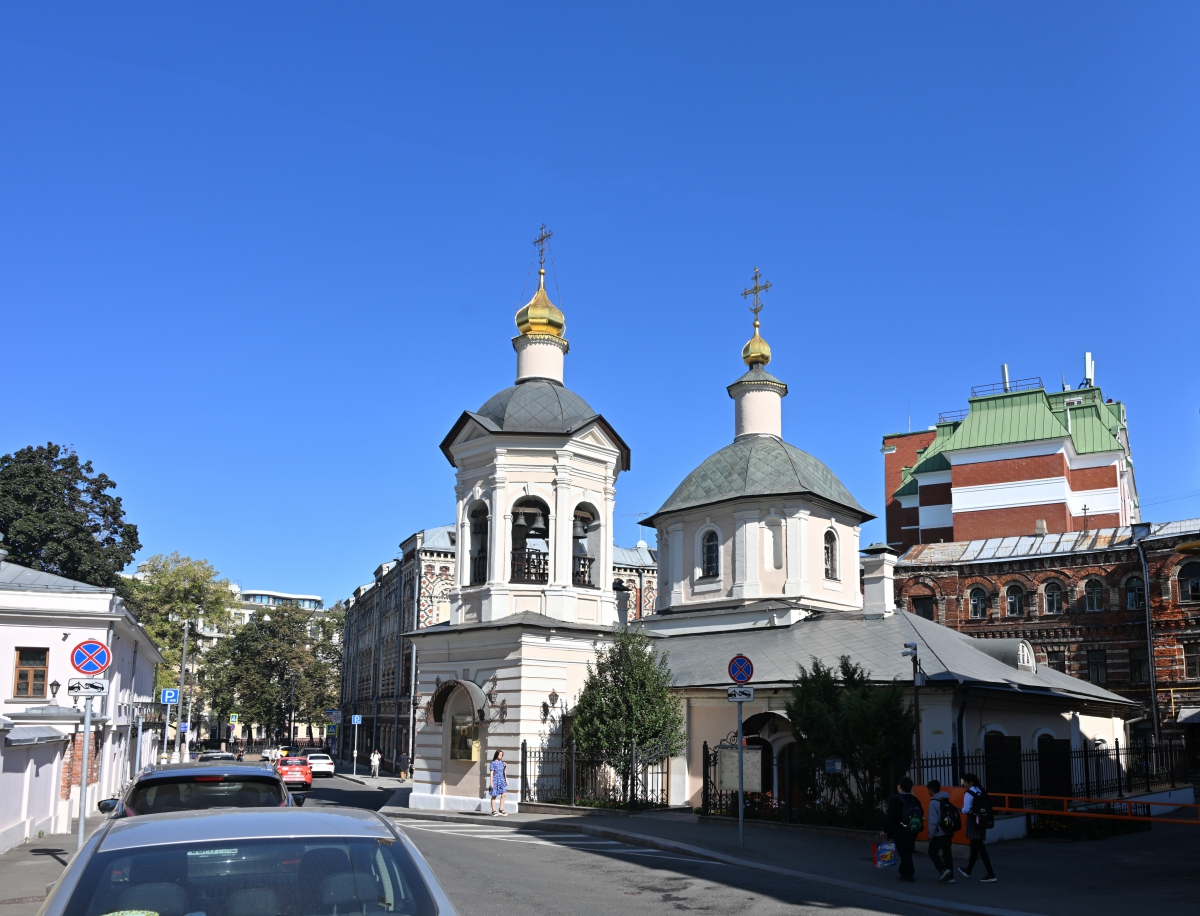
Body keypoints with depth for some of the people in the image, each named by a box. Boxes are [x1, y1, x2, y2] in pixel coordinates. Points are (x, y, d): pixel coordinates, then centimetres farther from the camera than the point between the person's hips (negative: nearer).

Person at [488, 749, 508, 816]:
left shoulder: (502, 762, 9)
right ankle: (493, 811, 12)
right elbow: (491, 773, -9)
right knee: (494, 796, 4)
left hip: (501, 780, 5)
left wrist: (506, 780, 16)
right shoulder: (493, 763, -8)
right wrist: (491, 782, -12)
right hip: (495, 780, -5)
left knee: (503, 795, -4)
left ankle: (501, 810, 5)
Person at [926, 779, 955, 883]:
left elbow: (933, 821, -18)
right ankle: (950, 877, 8)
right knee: (947, 854, 10)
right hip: (948, 832, 7)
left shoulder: (934, 802, -15)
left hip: (939, 833, -7)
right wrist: (952, 832, 18)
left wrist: (930, 835, -12)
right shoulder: (946, 800, 9)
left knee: (932, 852, 7)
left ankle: (943, 870, -8)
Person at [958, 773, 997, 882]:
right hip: (981, 821, 8)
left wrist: (961, 810, 0)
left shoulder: (969, 794, -17)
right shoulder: (981, 792, 7)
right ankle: (968, 871, 33)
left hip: (973, 822, -8)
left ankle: (991, 875, -7)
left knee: (981, 849, -5)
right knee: (975, 847, 19)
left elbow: (966, 809, -20)